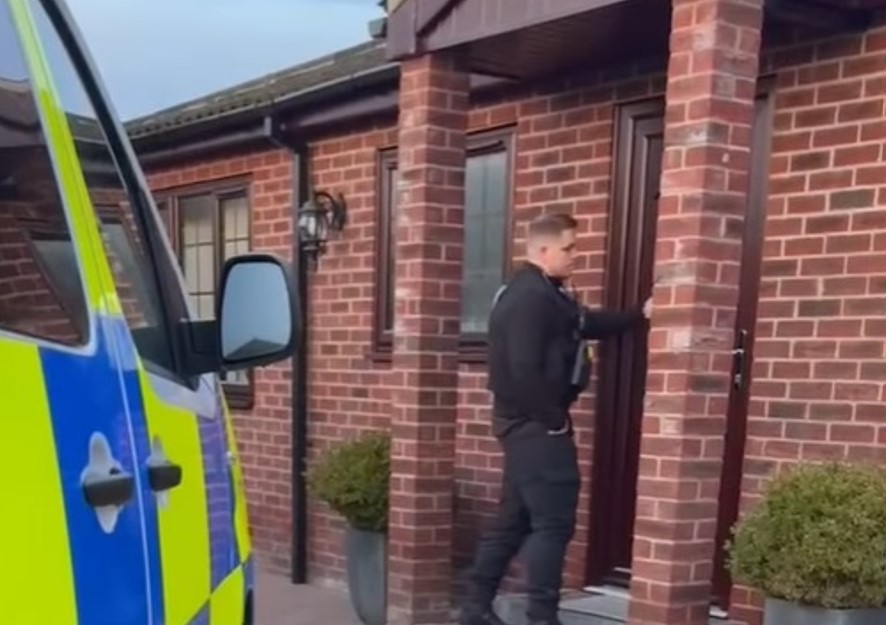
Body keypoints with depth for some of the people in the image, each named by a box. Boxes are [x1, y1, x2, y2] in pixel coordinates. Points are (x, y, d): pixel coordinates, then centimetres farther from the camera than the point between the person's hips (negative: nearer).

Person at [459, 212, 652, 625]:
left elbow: (589, 324, 25)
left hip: (529, 423, 11)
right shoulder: (531, 296, -19)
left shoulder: (543, 293, 17)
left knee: (515, 518, 14)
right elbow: (526, 369, -26)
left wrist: (639, 315, 18)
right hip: (534, 424, -11)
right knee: (553, 522, -6)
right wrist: (554, 419, -17)